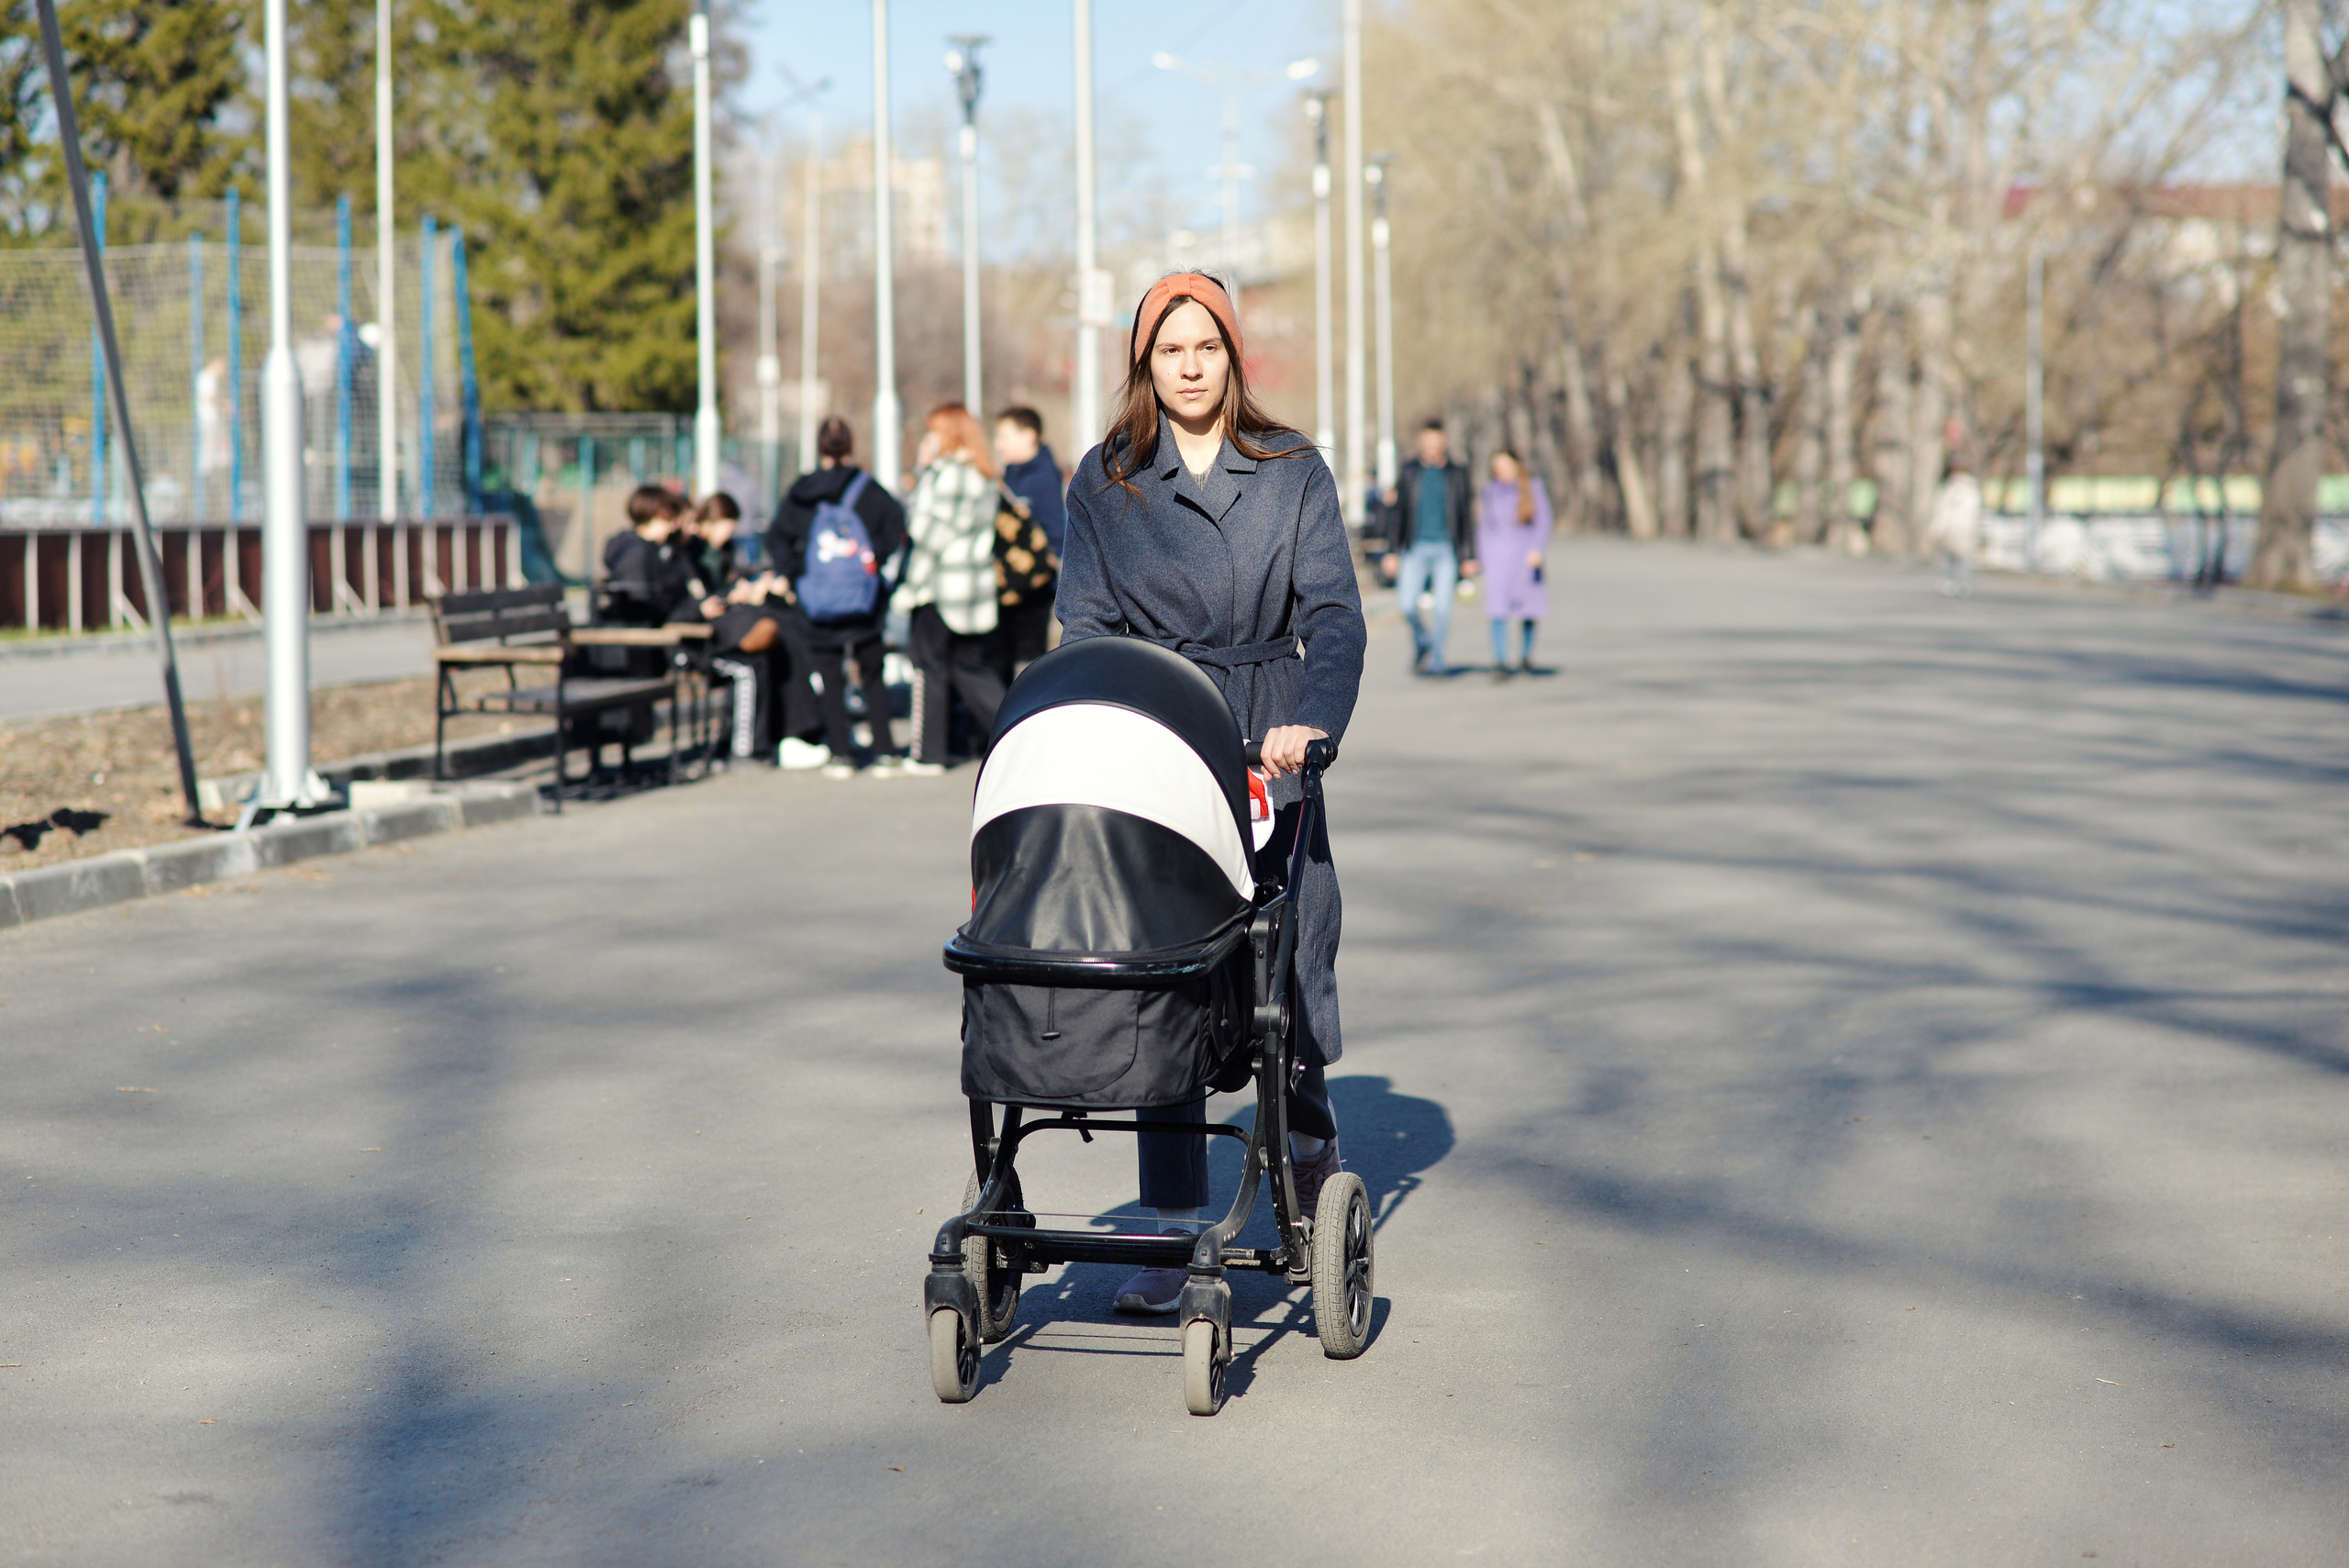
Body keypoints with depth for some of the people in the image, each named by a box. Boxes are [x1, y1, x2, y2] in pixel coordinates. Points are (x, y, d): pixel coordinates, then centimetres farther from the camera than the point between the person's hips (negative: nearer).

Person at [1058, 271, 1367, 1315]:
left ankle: (1311, 1150, 28)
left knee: (1293, 959, 0)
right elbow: (1086, 624, 6)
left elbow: (1332, 611, -2)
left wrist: (1311, 720, -20)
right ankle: (1173, 1228, 2)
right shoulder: (1104, 483, 8)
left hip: (1269, 747, 0)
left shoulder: (1294, 471, 6)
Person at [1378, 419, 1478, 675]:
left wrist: (1469, 556, 5)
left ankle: (1436, 659, 5)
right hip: (1416, 546, 0)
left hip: (1446, 548, 0)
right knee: (1408, 603, -10)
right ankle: (1421, 641, 18)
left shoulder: (1456, 474, 5)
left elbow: (1465, 517, 8)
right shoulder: (1409, 472, 5)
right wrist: (1392, 552, 0)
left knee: (1443, 606, -6)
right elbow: (1396, 513, 6)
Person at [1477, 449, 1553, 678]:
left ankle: (1526, 657, 28)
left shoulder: (1533, 487, 1)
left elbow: (1544, 521, -1)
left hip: (1526, 555, 0)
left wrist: (1538, 549, -14)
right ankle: (1500, 662, -16)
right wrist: (1482, 557, 10)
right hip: (1498, 556, 0)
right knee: (1498, 609, -13)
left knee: (1528, 609, 10)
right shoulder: (1490, 489, 6)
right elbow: (1484, 524, 12)